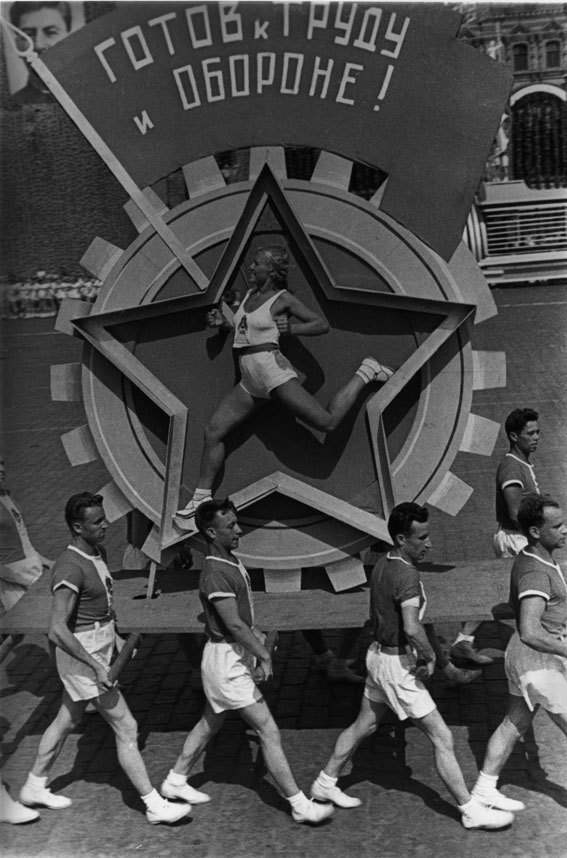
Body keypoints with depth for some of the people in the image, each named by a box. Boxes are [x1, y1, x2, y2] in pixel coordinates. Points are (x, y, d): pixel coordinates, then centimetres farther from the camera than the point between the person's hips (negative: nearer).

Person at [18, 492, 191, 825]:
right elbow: (58, 630, -30)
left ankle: (35, 787, 39)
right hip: (82, 656, -10)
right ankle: (155, 805, 6)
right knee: (127, 728, -3)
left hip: (100, 649, 10)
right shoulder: (70, 569, -26)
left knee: (67, 721, 22)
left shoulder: (98, 553, 4)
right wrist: (97, 667, -29)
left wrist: (115, 637, 17)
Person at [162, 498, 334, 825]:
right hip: (227, 660, -10)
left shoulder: (232, 561, 8)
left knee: (210, 723, 22)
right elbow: (233, 624, -26)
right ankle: (300, 805, -2)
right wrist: (264, 655, -24)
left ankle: (176, 781, 37)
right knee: (269, 731, -7)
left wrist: (257, 635, 13)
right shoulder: (215, 574, -23)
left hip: (238, 655, 10)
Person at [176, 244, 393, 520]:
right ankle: (202, 499, 9)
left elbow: (322, 325, -3)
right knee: (213, 430, 1)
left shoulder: (283, 299, -4)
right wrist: (223, 322, 20)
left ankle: (365, 373, 12)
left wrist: (290, 328, -15)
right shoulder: (249, 294, 16)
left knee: (327, 422, -11)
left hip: (273, 371, -7)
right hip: (249, 381, 7)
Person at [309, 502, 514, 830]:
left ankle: (325, 784, 36)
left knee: (364, 725, 24)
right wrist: (429, 656, -21)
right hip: (398, 665, -9)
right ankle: (471, 810, 7)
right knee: (442, 738, -1)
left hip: (379, 653, 9)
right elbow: (412, 628, -40)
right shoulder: (407, 575, -25)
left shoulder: (383, 564, 4)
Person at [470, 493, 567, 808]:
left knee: (515, 724, 18)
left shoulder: (529, 558, 5)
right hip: (539, 663, -10)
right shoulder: (536, 574, -27)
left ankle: (485, 789, 28)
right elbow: (530, 634, -34)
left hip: (530, 660, 10)